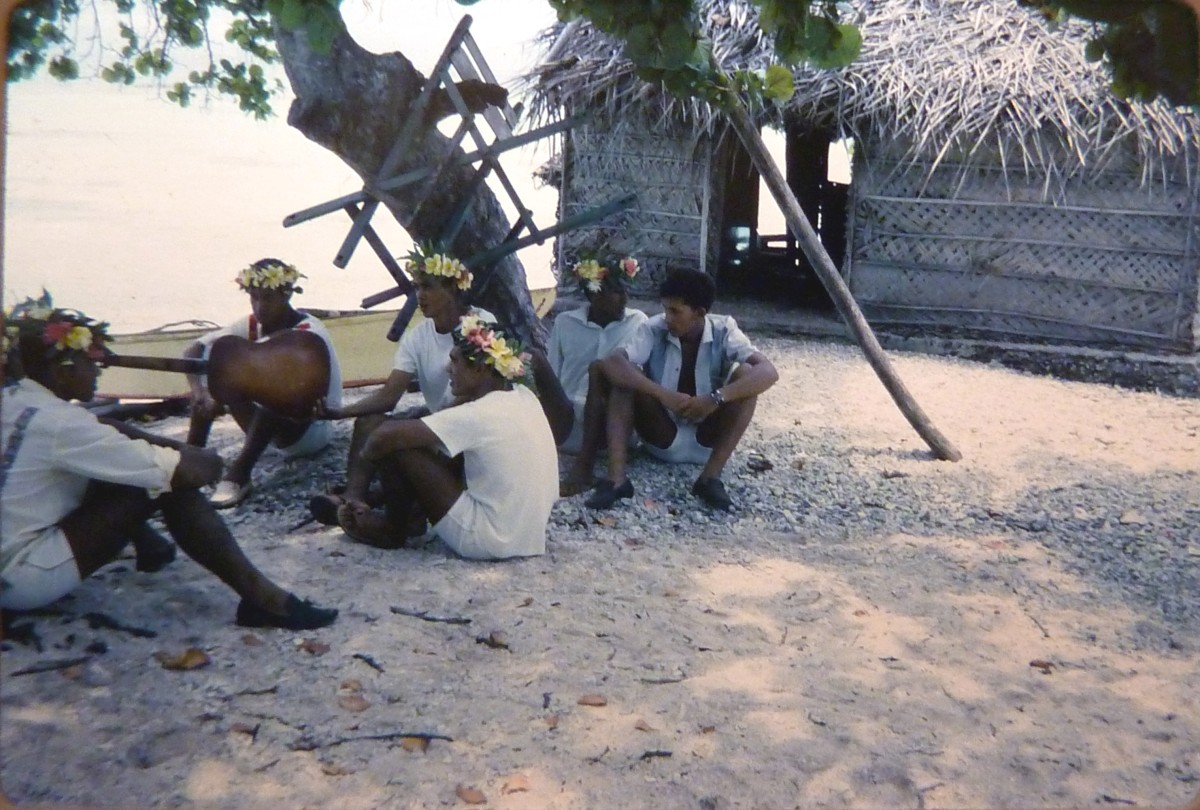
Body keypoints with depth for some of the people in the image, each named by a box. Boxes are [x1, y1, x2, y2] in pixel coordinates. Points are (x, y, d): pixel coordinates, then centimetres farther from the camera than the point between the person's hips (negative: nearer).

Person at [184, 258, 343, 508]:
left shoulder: (309, 333, -19)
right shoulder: (252, 325, -2)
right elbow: (193, 350, -8)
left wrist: (224, 398, -41)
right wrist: (199, 391, -27)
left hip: (313, 430, -6)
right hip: (270, 428, 7)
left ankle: (239, 474, -39)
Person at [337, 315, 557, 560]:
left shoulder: (478, 416, -22)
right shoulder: (523, 397, 1)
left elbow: (386, 435, -23)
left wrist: (368, 452, -2)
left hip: (487, 540, -9)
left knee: (395, 446, -7)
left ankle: (393, 529, 17)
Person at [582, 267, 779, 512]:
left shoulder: (723, 330, -13)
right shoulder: (654, 329, -12)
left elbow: (768, 372, -27)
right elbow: (610, 363, -29)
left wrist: (716, 398, -40)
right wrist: (663, 395, -39)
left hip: (708, 438, 0)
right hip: (662, 436, 0)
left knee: (746, 374, -22)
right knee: (625, 375, -22)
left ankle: (710, 478, -25)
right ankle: (616, 479, -32)